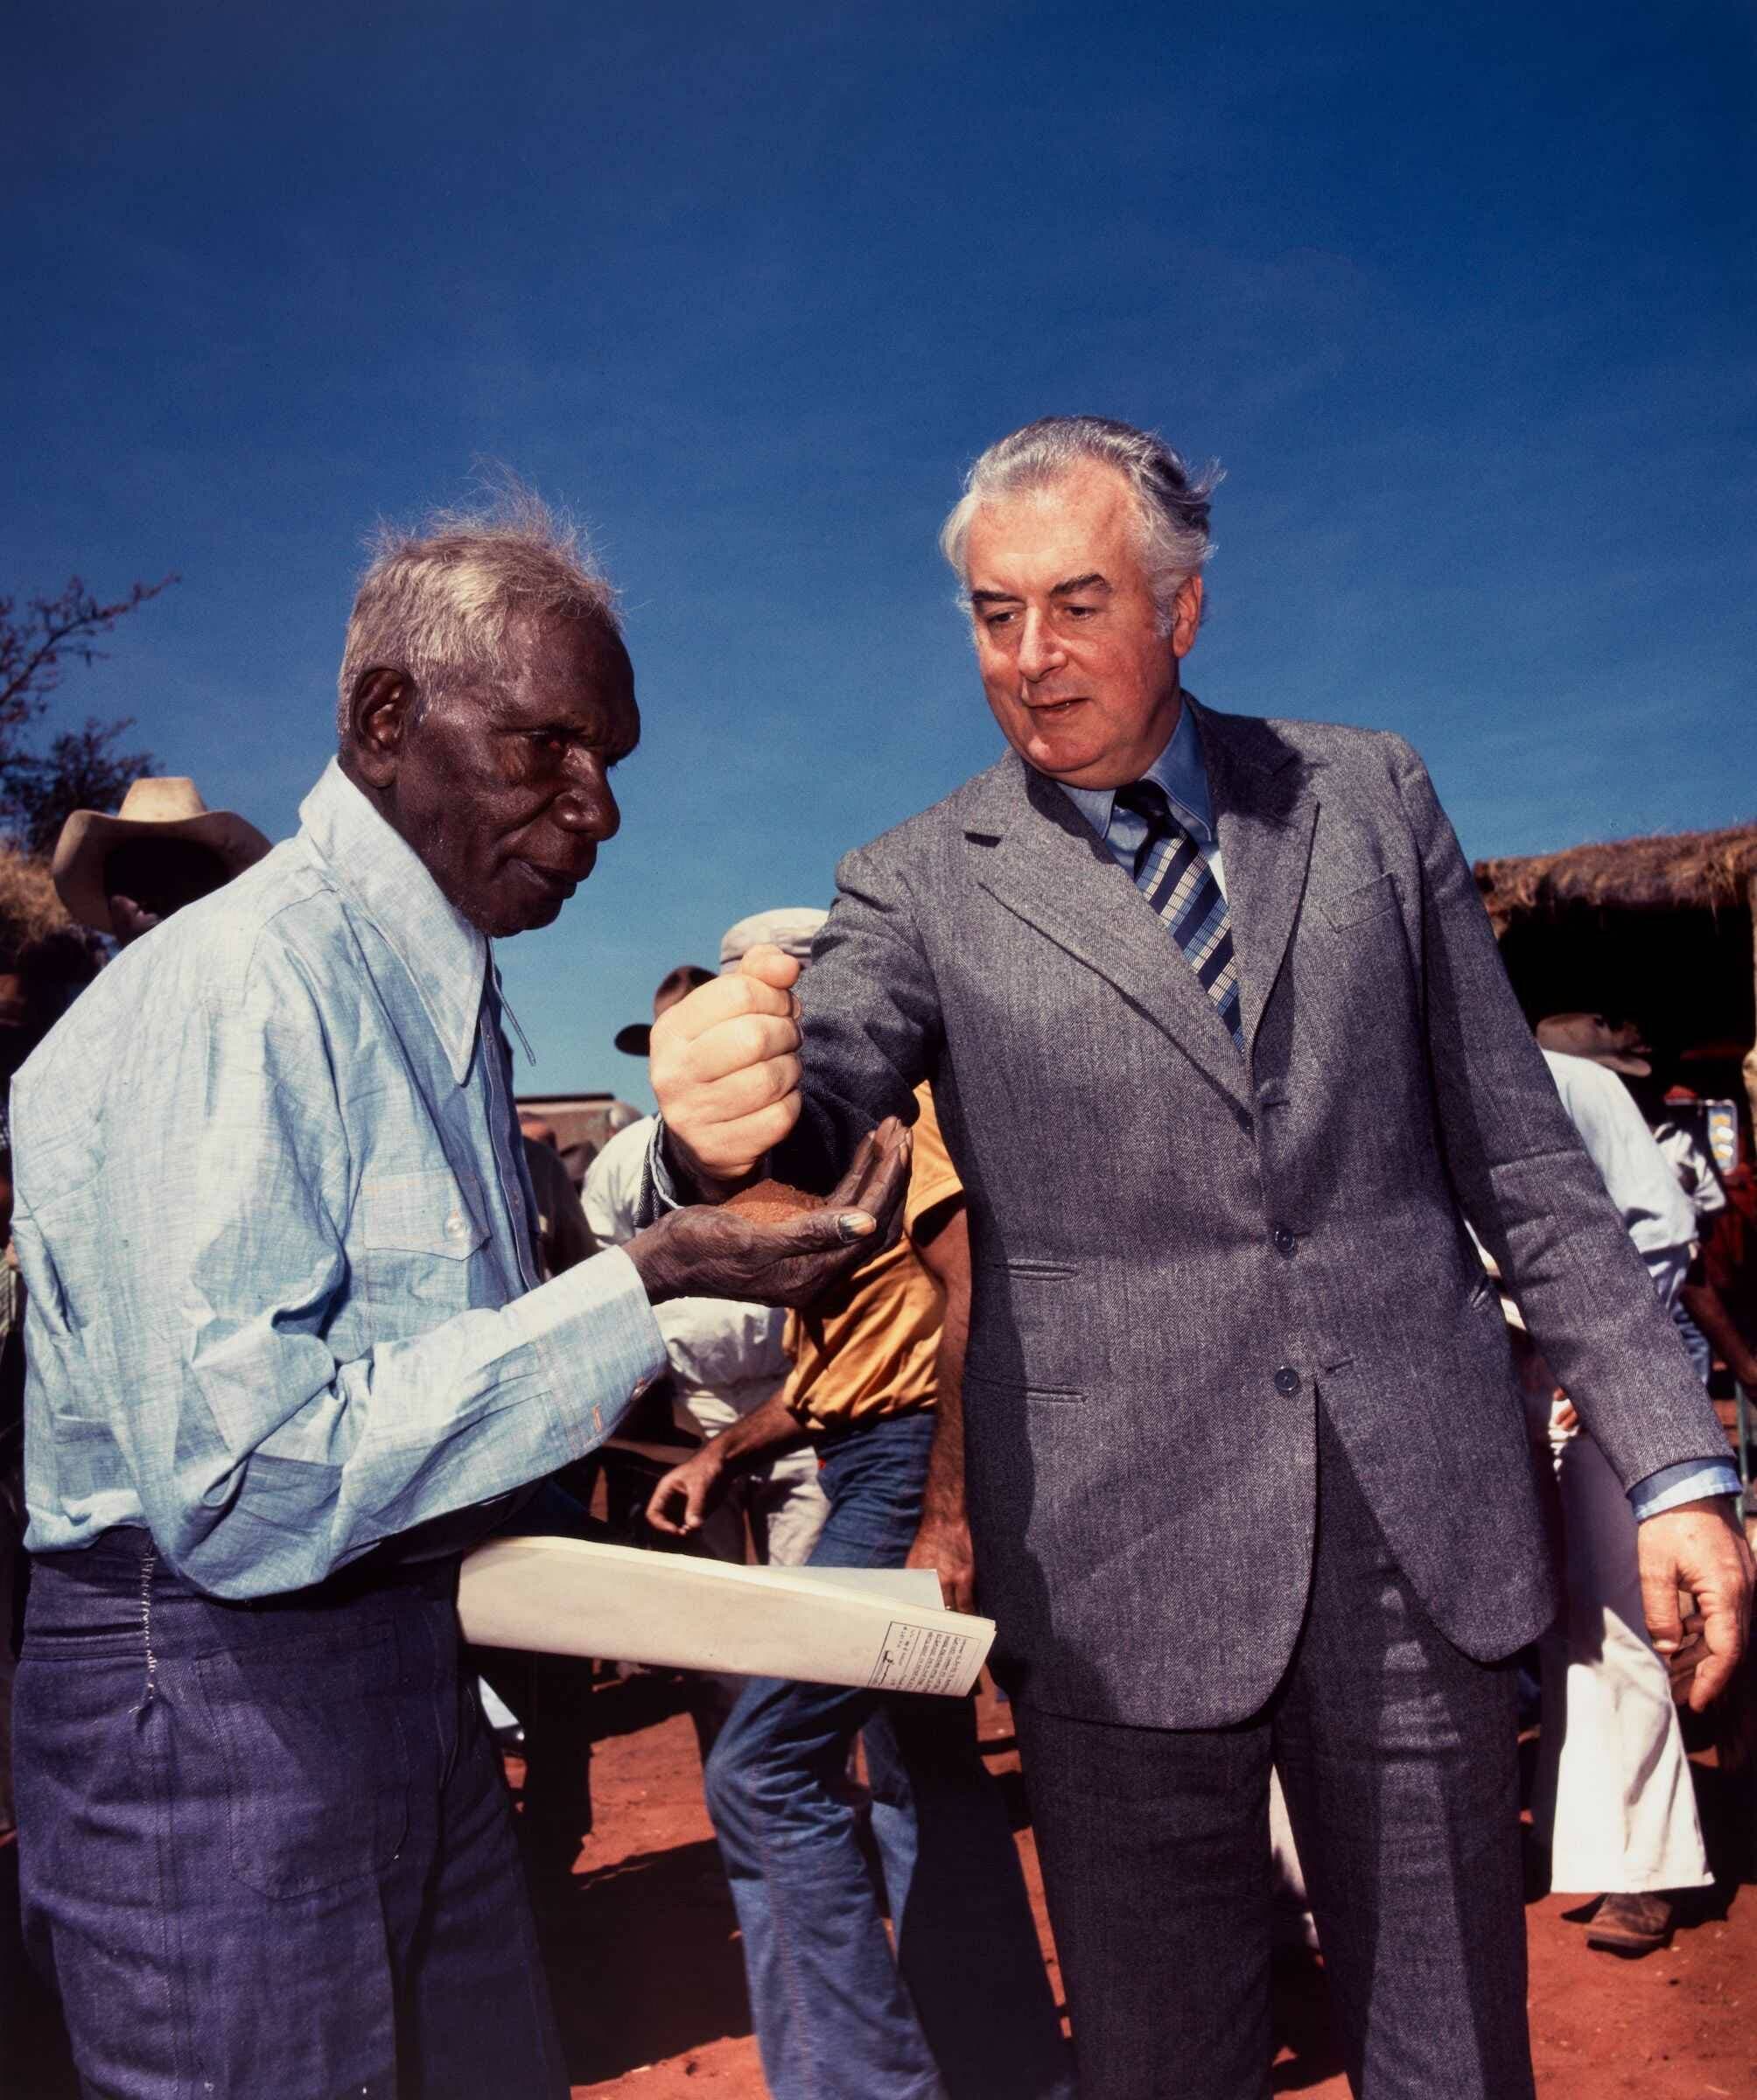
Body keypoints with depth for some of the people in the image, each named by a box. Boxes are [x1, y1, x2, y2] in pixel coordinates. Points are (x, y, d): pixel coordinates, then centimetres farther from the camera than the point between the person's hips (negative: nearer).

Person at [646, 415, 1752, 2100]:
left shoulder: (1368, 794, 5)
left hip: (1425, 1539, 2)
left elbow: (1520, 1153, 7)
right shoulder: (919, 887, 0)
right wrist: (720, 1128, -40)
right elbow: (809, 1115, -15)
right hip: (1124, 1578, -1)